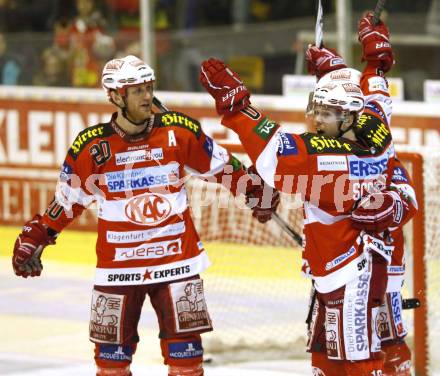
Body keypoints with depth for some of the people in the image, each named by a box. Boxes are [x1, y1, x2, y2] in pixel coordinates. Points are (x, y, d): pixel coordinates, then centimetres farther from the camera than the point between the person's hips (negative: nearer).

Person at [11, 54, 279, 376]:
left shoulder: (180, 131, -5)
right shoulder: (92, 145, -7)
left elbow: (219, 166, 9)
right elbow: (69, 197, 6)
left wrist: (256, 190, 11)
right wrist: (35, 237, 7)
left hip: (177, 258, 1)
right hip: (118, 261, 0)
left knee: (185, 347, 1)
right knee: (112, 349, 6)